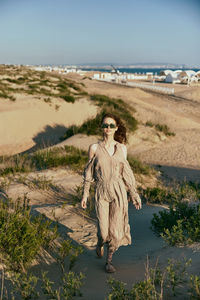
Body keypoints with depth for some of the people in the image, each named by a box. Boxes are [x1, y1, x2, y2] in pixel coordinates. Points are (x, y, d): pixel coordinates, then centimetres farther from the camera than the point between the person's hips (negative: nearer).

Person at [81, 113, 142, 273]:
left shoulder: (122, 148, 3)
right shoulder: (94, 148, -3)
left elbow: (126, 172, 9)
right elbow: (88, 172, 4)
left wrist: (134, 195, 9)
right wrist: (85, 194, 4)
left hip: (118, 191, 2)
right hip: (101, 192, -1)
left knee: (116, 230, 3)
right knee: (104, 231, 1)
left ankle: (109, 260, 27)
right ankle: (100, 243, 38)